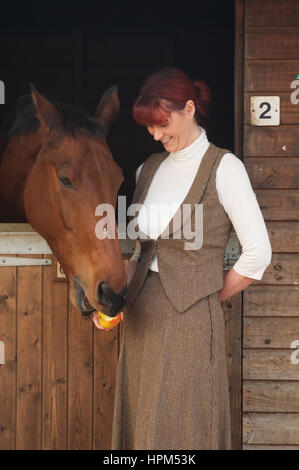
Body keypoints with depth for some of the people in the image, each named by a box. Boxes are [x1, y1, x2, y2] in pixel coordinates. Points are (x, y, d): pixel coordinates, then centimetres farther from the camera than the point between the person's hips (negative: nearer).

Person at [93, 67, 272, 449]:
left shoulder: (223, 168, -8)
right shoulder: (149, 169, 12)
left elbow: (258, 253, -11)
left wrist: (213, 296, -2)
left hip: (190, 318, -6)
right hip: (142, 316, 6)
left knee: (184, 429, 2)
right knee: (140, 424, 11)